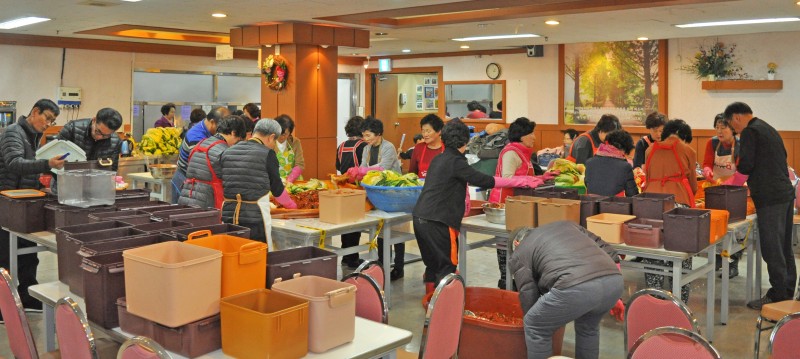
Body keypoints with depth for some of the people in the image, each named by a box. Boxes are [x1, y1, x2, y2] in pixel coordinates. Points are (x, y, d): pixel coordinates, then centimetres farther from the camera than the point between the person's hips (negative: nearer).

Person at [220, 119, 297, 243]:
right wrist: (292, 205, 19)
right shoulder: (267, 154, -7)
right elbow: (277, 189, 2)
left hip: (228, 215, 5)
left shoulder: (227, 152, 9)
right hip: (255, 217, -5)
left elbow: (221, 186, 17)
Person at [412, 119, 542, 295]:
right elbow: (484, 181, -15)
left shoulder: (438, 159, 14)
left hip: (420, 219, 9)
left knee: (432, 264, 19)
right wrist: (522, 181, -10)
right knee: (447, 266, 0)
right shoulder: (455, 162, -12)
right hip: (437, 222, -9)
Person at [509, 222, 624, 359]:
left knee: (535, 326, 17)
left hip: (575, 288, -6)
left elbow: (529, 298, 17)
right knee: (588, 325, 32)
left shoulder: (520, 254, 20)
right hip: (613, 280, 6)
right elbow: (610, 254, 28)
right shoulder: (566, 225, 35)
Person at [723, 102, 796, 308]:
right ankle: (787, 293, 23)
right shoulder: (769, 129, 18)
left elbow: (745, 166, -14)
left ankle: (777, 296, 1)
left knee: (772, 250, -4)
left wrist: (728, 185, 1)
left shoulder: (750, 132, -10)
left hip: (770, 198, -9)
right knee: (784, 248, 15)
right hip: (785, 193, 10)